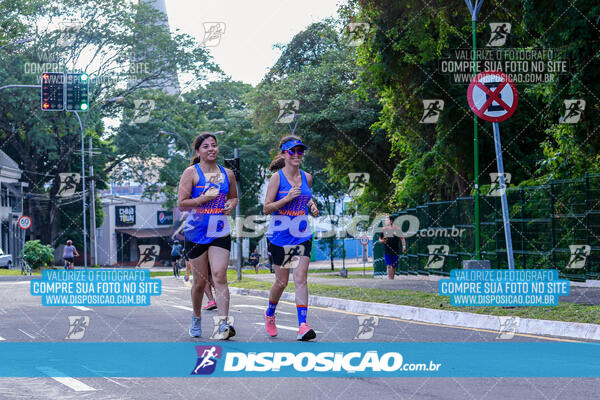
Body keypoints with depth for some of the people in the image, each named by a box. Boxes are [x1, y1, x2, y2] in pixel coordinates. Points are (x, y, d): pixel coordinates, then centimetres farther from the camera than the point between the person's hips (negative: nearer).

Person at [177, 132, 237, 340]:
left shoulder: (227, 174, 9)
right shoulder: (191, 173, -3)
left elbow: (234, 197, 26)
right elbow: (181, 203, -9)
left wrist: (231, 205, 4)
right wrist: (206, 198, -17)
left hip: (220, 233, 2)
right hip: (196, 233, -2)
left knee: (219, 276, -13)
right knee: (200, 281, 7)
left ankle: (223, 323, -20)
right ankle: (196, 319, 29)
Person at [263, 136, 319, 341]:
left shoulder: (307, 177, 7)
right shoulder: (277, 177, -7)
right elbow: (266, 209, -8)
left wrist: (312, 206, 3)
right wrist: (287, 198, -20)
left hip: (302, 236, 3)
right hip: (279, 236, -3)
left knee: (300, 278, -9)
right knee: (281, 281, 5)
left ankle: (303, 325, -14)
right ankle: (270, 313, 33)